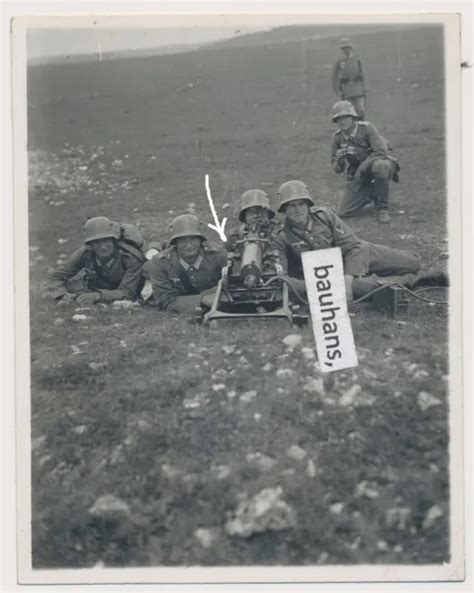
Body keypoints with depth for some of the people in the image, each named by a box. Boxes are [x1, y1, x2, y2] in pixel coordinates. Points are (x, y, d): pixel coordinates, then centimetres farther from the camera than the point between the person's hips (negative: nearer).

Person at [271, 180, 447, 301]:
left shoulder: (324, 216, -12)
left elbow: (353, 246, -15)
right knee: (362, 287, -35)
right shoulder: (281, 239, -14)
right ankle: (413, 280, -13)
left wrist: (347, 280, -30)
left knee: (413, 263, -4)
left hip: (358, 254, 2)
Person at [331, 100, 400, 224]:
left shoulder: (366, 128, -17)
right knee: (342, 213, -5)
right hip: (357, 176, 4)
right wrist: (339, 161, -23)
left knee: (379, 166, -42)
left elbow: (382, 151, -25)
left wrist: (363, 166, -32)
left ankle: (382, 208, -22)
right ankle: (371, 194, 22)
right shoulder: (337, 137, -5)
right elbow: (337, 169, 0)